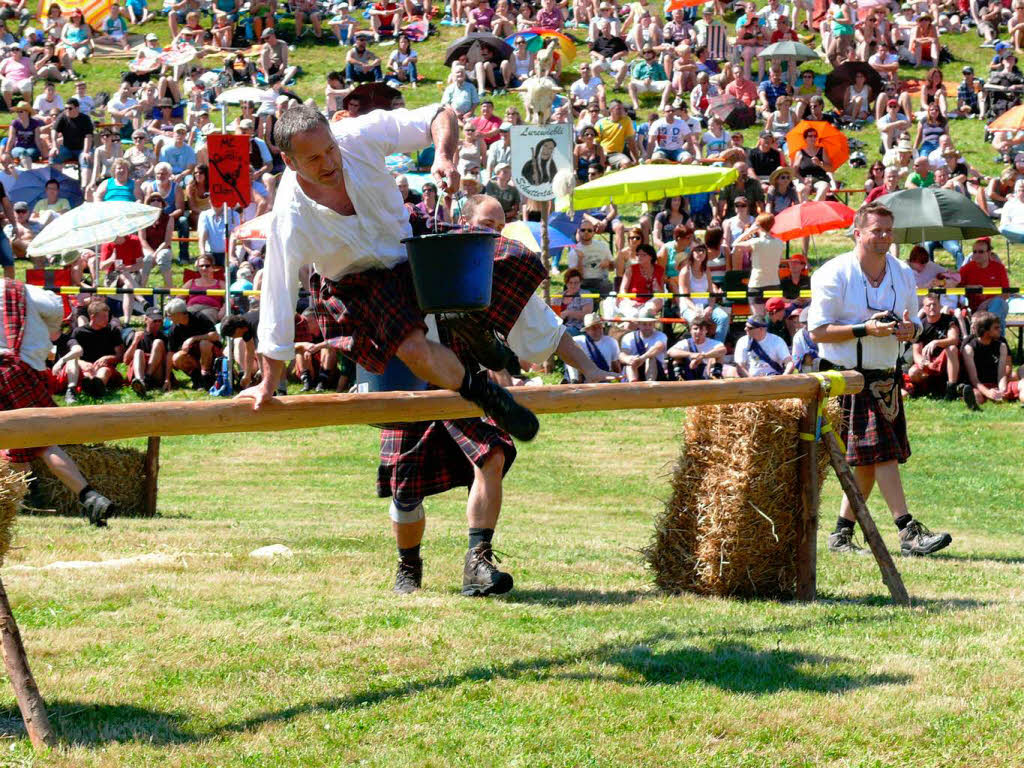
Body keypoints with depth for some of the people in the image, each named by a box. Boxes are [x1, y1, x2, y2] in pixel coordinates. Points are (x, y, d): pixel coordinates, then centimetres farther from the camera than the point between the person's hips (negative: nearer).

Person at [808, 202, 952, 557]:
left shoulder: (904, 274, 11)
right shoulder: (834, 275, -8)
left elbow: (915, 322, 20)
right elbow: (818, 331, -11)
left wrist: (910, 329, -6)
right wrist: (865, 329, -21)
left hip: (885, 377, 6)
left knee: (866, 461, 5)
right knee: (880, 451, -13)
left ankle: (841, 534, 15)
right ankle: (908, 531, -14)